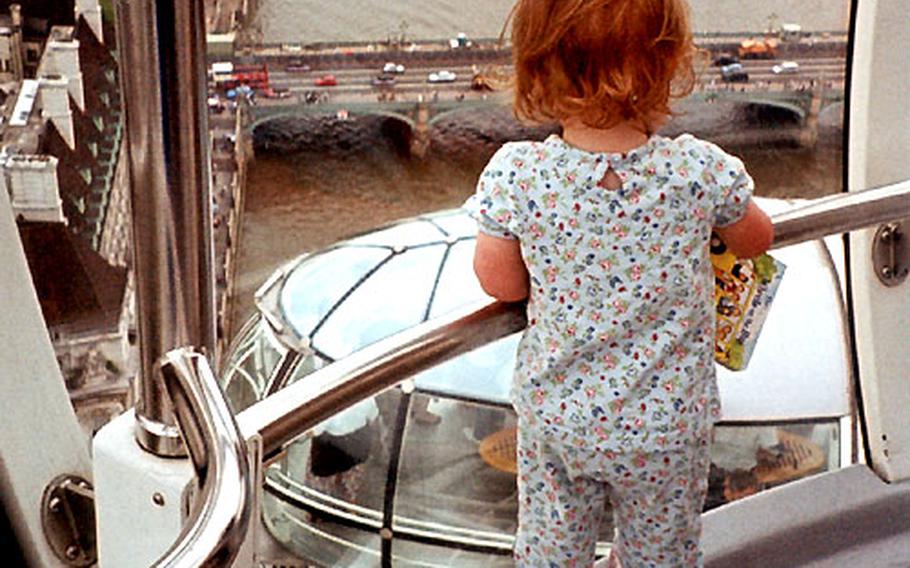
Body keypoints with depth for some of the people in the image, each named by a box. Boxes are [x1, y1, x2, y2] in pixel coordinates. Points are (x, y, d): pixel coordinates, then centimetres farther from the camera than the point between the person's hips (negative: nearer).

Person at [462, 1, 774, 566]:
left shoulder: (515, 175, -22)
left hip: (554, 413, 1)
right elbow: (755, 240, 0)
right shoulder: (701, 170, -22)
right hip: (666, 425, 0)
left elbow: (501, 282, -7)